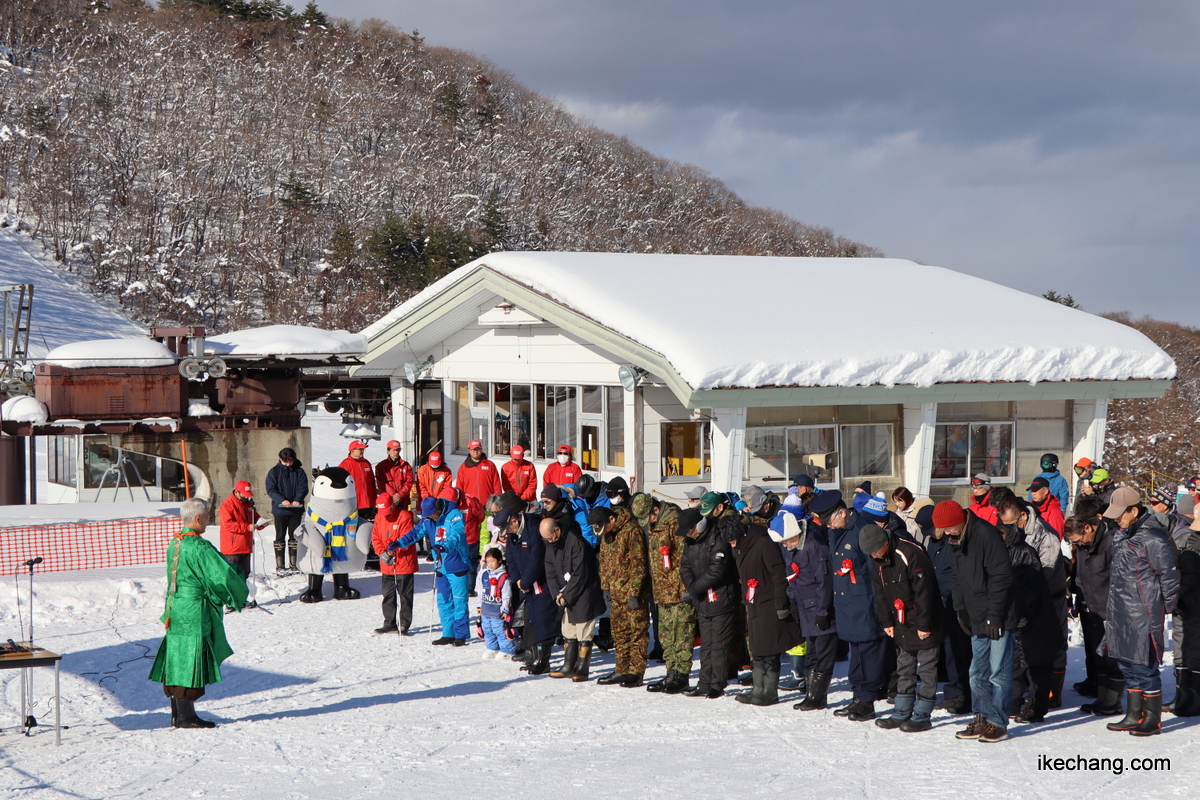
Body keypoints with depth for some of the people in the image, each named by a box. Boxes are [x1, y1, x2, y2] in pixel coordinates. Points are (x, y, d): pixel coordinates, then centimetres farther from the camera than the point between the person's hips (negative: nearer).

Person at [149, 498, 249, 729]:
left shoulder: (174, 543, 9)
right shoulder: (198, 547, -19)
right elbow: (223, 575, -21)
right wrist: (238, 596, -1)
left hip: (174, 611, 9)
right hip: (194, 612, -9)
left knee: (176, 662, 12)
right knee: (190, 663, -3)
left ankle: (177, 714, 18)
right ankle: (186, 716, 1)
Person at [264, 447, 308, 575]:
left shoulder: (299, 471, 3)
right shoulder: (274, 472, -1)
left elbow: (303, 487, -2)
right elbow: (270, 490, -7)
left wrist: (297, 500, -21)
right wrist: (282, 500, -23)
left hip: (296, 510, 2)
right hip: (280, 510, -2)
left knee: (294, 536, 7)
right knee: (280, 537, 2)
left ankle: (293, 564, 15)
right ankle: (279, 566, 4)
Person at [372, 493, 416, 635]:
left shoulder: (404, 516, -14)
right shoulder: (379, 517, 6)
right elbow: (375, 536, 7)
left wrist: (394, 551, -23)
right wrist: (382, 552, -8)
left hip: (403, 563, -6)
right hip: (386, 564, 6)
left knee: (405, 595, 0)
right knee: (388, 595, 12)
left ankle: (404, 625, 5)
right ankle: (390, 624, 22)